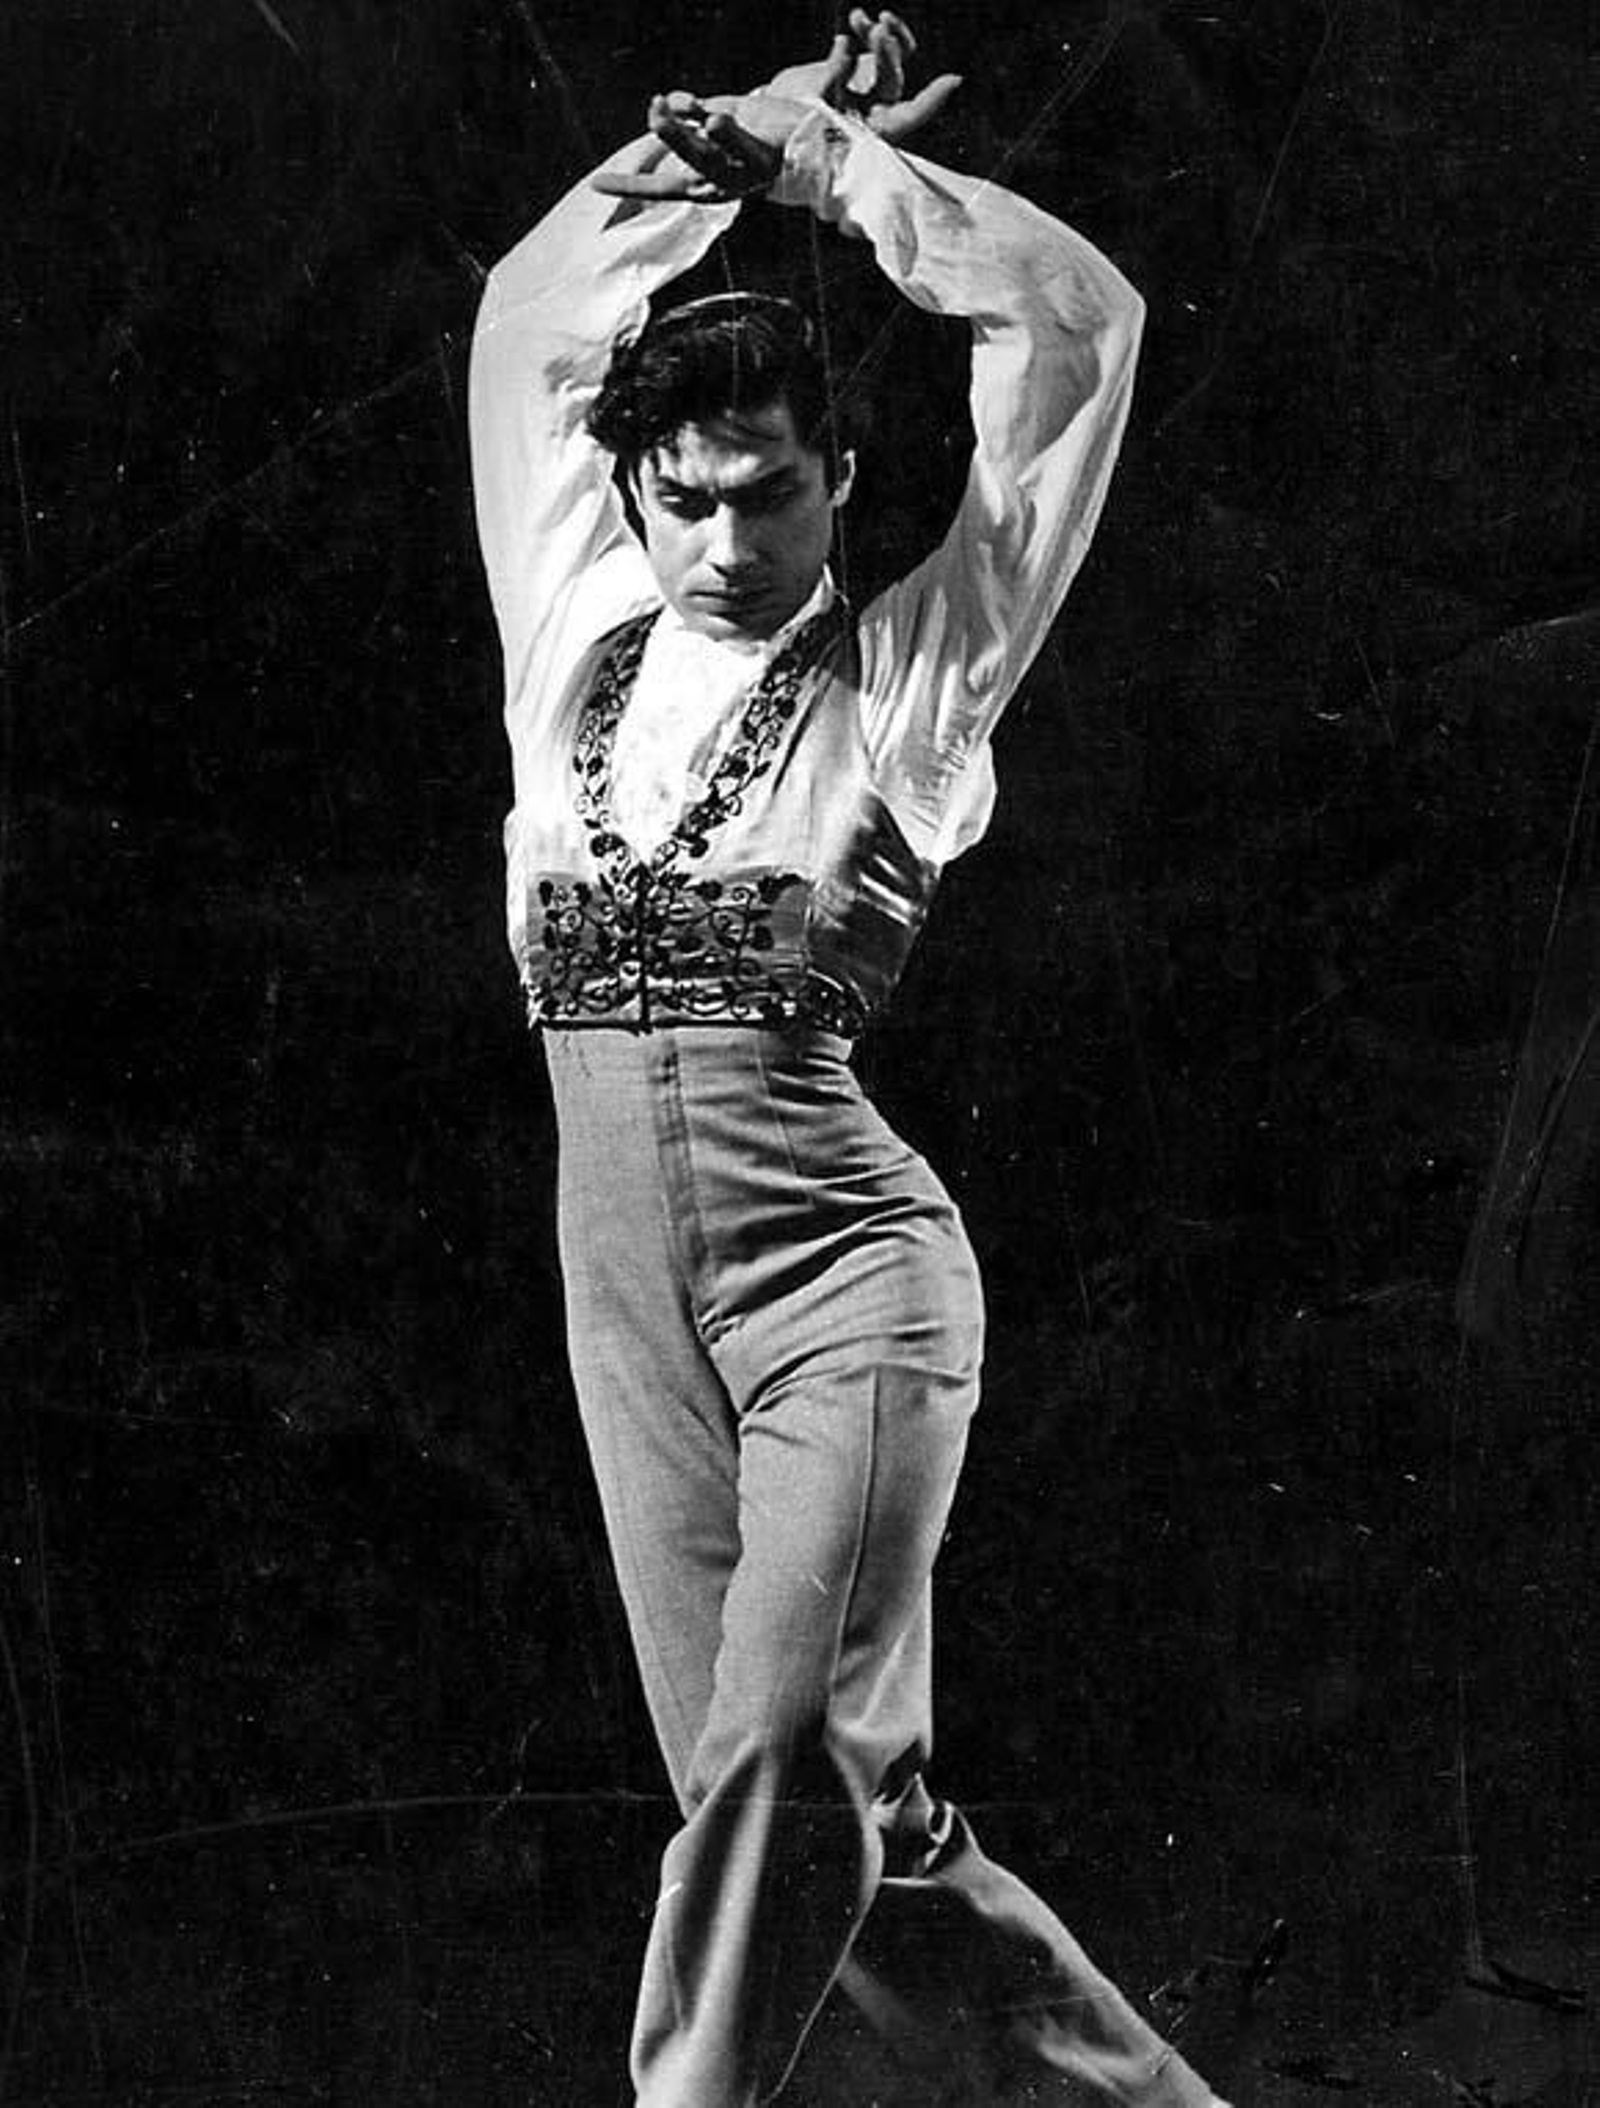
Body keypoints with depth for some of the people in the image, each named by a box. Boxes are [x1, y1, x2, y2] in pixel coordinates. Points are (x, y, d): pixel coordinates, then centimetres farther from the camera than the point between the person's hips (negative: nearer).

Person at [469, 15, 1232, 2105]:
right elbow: (530, 315, 23)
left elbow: (1080, 321, -4)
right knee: (838, 1823, 3)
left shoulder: (903, 683, 2)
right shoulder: (576, 658, 12)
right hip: (631, 1294, 4)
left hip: (846, 1276, -4)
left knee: (786, 1754, -20)